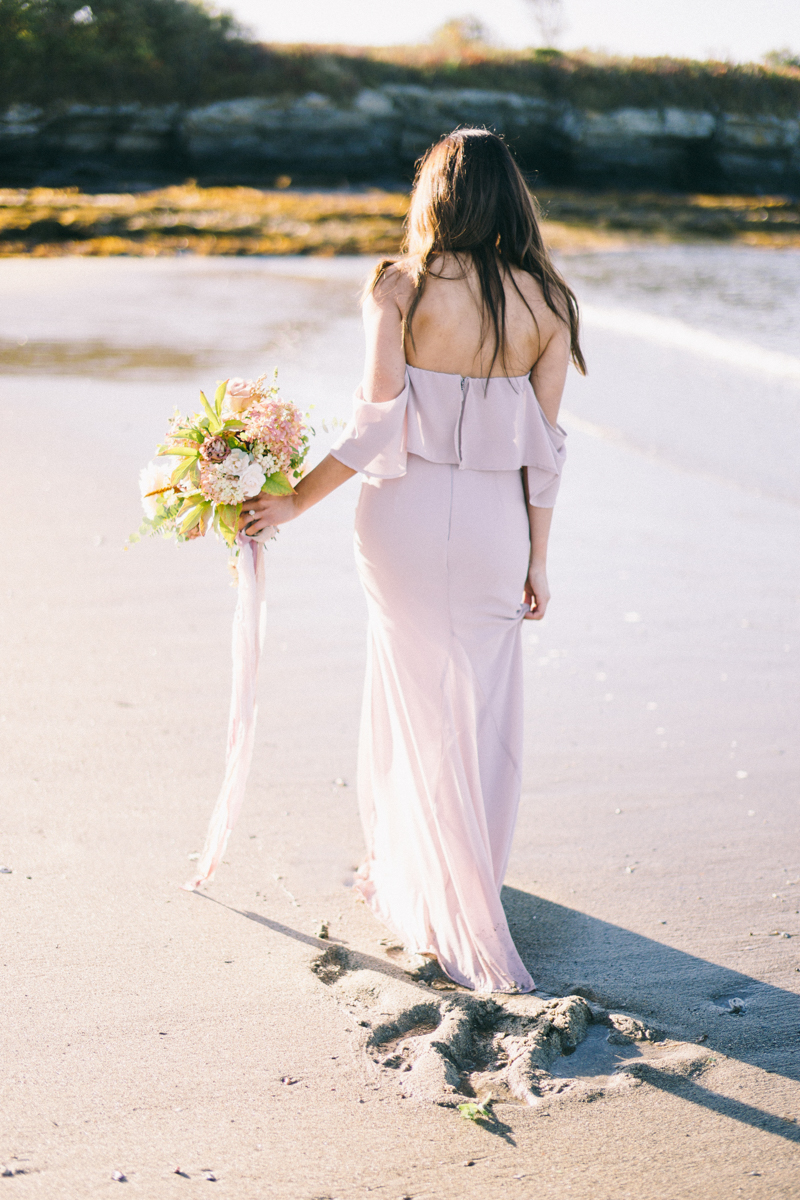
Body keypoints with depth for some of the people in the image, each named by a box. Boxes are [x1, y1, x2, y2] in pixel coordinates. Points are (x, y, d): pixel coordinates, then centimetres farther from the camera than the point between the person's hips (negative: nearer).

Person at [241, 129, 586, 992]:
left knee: (421, 711, 9)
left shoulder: (399, 287, -7)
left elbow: (377, 423, -14)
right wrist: (537, 560, 7)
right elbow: (543, 446, 0)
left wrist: (295, 501, -6)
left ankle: (479, 937, 12)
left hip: (406, 514, -2)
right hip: (495, 524, 2)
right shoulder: (547, 303, 0)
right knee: (481, 713, 16)